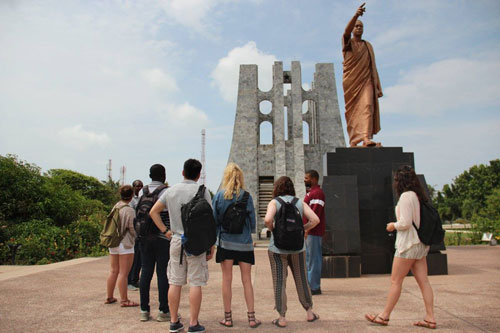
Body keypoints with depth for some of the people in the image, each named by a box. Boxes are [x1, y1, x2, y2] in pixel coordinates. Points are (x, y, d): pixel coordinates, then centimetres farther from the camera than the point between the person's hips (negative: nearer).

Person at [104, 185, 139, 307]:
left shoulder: (115, 207, 6)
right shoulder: (129, 211, -15)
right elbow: (133, 229, -13)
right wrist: (135, 238, 6)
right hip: (125, 244, -7)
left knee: (114, 271, 16)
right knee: (123, 273, -2)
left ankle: (109, 297, 26)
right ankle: (124, 300, 5)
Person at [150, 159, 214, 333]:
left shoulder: (171, 191, 6)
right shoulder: (202, 191, -5)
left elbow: (153, 211, 9)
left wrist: (165, 230, 11)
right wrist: (211, 246, -3)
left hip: (176, 240, 4)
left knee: (175, 282, 10)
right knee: (195, 283, 2)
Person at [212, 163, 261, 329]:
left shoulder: (219, 196, -5)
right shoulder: (246, 196, -6)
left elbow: (214, 220, -1)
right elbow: (252, 221, 0)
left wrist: (213, 240, 13)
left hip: (225, 242, 0)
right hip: (244, 243, 0)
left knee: (227, 279, 9)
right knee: (247, 280, 9)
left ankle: (228, 318, 16)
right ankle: (251, 318, 13)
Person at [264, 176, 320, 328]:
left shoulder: (274, 202, -4)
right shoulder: (300, 203, 5)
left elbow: (267, 219, -23)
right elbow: (315, 220, -5)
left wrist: (273, 229, -3)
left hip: (278, 248, -3)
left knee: (279, 282, 6)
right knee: (302, 280, 16)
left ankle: (282, 318, 11)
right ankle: (309, 312, 27)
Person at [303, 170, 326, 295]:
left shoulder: (317, 193, -14)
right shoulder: (310, 192, 19)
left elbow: (315, 213, -22)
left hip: (313, 232, -10)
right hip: (308, 232, 10)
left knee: (313, 259, -4)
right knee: (308, 258, 15)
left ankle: (315, 287, 4)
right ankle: (310, 284, 25)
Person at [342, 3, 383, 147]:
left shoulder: (368, 46, 20)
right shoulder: (347, 42, 9)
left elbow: (373, 67, 17)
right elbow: (346, 31, -16)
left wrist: (378, 87, 10)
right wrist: (355, 15, -35)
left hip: (366, 81, 2)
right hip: (351, 82, -2)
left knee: (367, 106, -16)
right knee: (352, 111, -2)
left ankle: (366, 138, -27)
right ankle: (353, 140, 6)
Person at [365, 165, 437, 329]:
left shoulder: (406, 196, -15)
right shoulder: (419, 196, 10)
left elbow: (405, 223, -20)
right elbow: (416, 221, 15)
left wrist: (393, 226, -3)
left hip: (408, 244, -9)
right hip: (420, 245, 9)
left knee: (395, 281, 0)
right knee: (423, 282, 9)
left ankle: (384, 316, 9)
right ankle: (430, 318, 12)